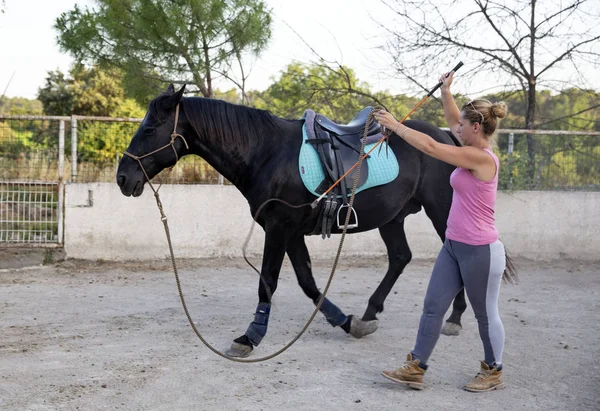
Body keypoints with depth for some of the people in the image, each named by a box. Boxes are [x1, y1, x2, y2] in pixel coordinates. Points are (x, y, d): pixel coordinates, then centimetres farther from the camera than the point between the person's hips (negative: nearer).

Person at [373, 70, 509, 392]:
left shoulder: (481, 158, -20)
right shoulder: (475, 152, 6)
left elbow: (430, 146, -20)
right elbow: (453, 120, 22)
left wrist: (394, 124, -14)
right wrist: (445, 91, 12)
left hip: (479, 252, -10)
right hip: (454, 247, 10)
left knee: (486, 314, 8)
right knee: (433, 306, 7)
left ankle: (493, 373, 26)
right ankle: (416, 369, 12)